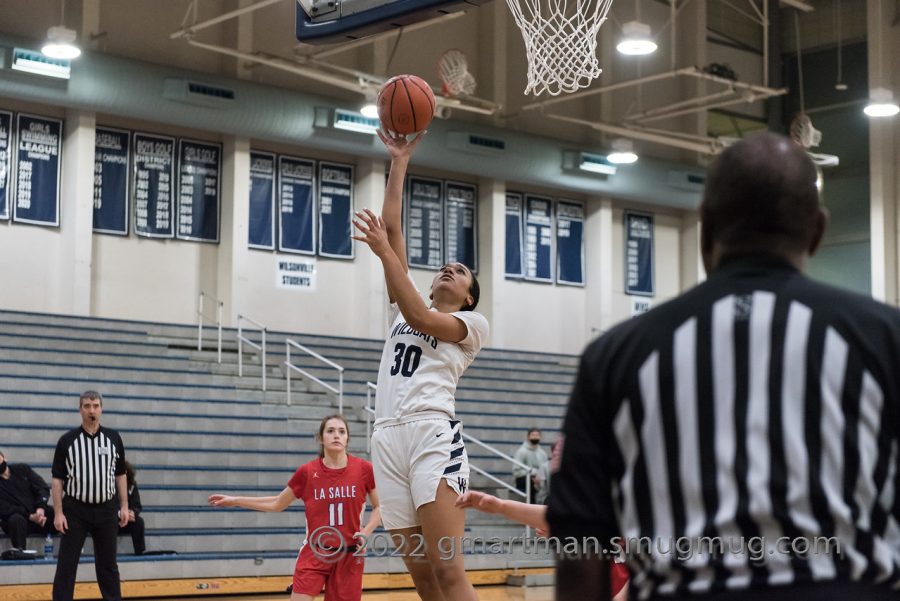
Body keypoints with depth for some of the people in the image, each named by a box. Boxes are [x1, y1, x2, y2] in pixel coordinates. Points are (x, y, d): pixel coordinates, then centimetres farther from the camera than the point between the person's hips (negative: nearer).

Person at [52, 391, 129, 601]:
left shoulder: (113, 438, 3)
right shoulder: (67, 440, -4)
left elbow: (120, 475, 9)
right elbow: (57, 480, -2)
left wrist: (124, 506, 4)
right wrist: (58, 513, -8)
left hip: (106, 509, 2)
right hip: (75, 509, -2)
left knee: (108, 564, 10)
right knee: (66, 564, -1)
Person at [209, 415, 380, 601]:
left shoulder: (364, 469, -4)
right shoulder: (307, 472, -2)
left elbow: (379, 506, 9)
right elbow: (277, 504, 12)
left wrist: (366, 533, -9)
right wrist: (234, 501, 9)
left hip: (349, 556, 0)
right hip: (314, 553, 0)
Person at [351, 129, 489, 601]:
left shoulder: (473, 324, 11)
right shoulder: (405, 309, 25)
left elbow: (420, 318, -9)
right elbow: (392, 226, 22)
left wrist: (383, 252, -10)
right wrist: (399, 161, 20)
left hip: (433, 434, -5)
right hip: (388, 437, 5)